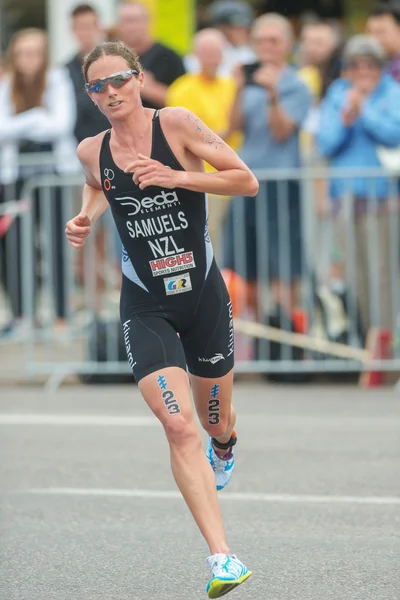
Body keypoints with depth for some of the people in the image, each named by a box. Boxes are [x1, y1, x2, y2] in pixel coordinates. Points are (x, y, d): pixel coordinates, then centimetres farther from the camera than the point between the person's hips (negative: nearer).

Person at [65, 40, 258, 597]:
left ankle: (225, 446, 58)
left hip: (203, 293, 0)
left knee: (216, 423, 17)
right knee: (179, 426, -17)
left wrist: (177, 177, -23)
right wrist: (85, 217, 4)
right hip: (145, 305, 1)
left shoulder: (176, 124, -10)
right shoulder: (92, 151, 0)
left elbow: (248, 181, -12)